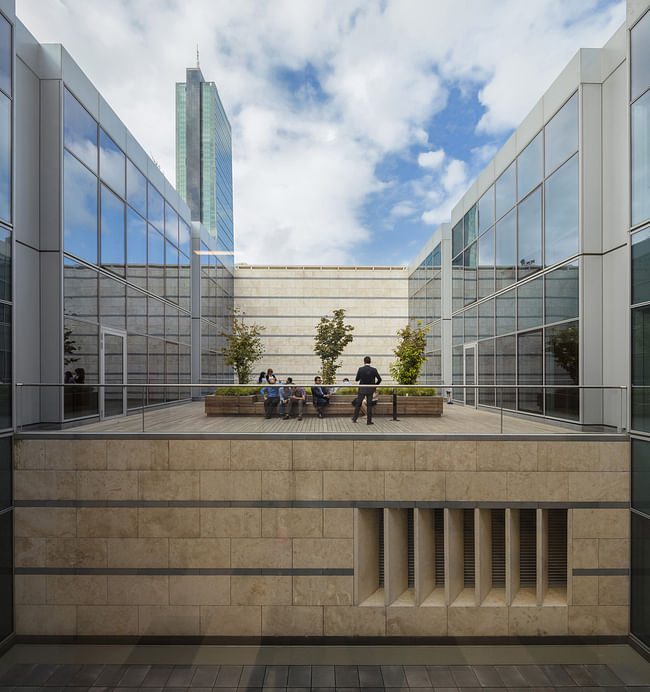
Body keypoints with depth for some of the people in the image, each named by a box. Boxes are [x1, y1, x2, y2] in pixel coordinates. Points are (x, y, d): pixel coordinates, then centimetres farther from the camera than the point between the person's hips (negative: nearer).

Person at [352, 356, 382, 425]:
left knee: (358, 404, 11)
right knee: (369, 405, 9)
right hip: (370, 390, 0)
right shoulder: (374, 370, -6)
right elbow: (379, 379, -5)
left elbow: (357, 379, -1)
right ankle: (369, 421, 8)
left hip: (362, 389, 0)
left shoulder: (360, 369, -8)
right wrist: (375, 385, 12)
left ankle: (354, 419, 17)